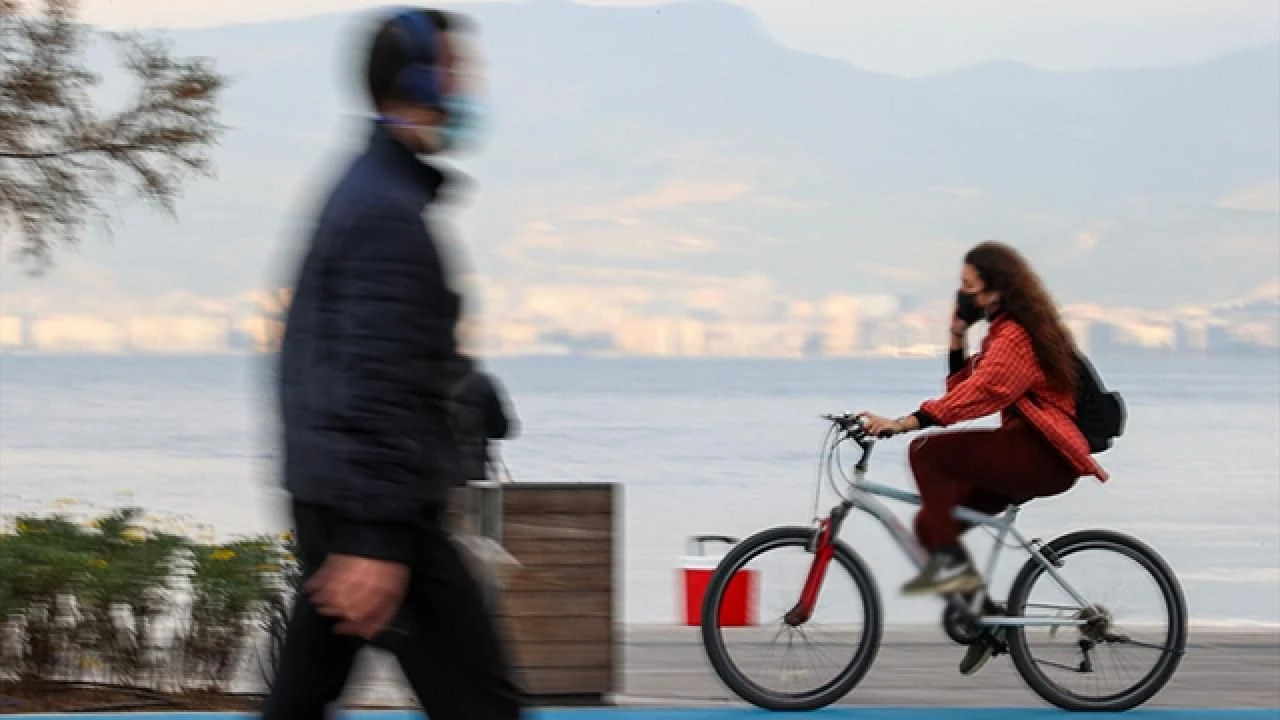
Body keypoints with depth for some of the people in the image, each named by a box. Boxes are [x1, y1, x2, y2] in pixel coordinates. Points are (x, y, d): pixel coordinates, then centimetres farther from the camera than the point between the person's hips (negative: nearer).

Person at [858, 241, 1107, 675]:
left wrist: (902, 424, -34)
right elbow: (962, 384, 16)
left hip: (1044, 456, -10)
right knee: (931, 524, 3)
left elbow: (980, 393, -29)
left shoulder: (1016, 336, -15)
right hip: (1027, 454, 10)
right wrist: (957, 335, 4)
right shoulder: (1004, 331, 19)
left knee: (928, 451, -23)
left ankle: (952, 564, -20)